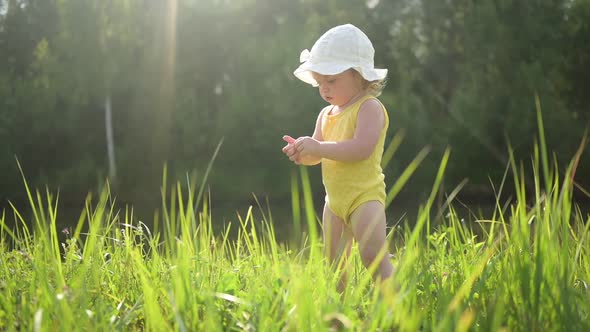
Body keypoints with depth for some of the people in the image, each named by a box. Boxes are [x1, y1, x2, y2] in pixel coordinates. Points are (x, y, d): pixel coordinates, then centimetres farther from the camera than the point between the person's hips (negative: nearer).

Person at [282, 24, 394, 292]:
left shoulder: (369, 107, -12)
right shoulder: (326, 114, 13)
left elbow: (362, 148, -26)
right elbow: (318, 155, 13)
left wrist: (318, 147, -27)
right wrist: (301, 152, -10)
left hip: (364, 196, -8)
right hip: (335, 200, 8)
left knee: (374, 256, -17)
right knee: (334, 265, 11)